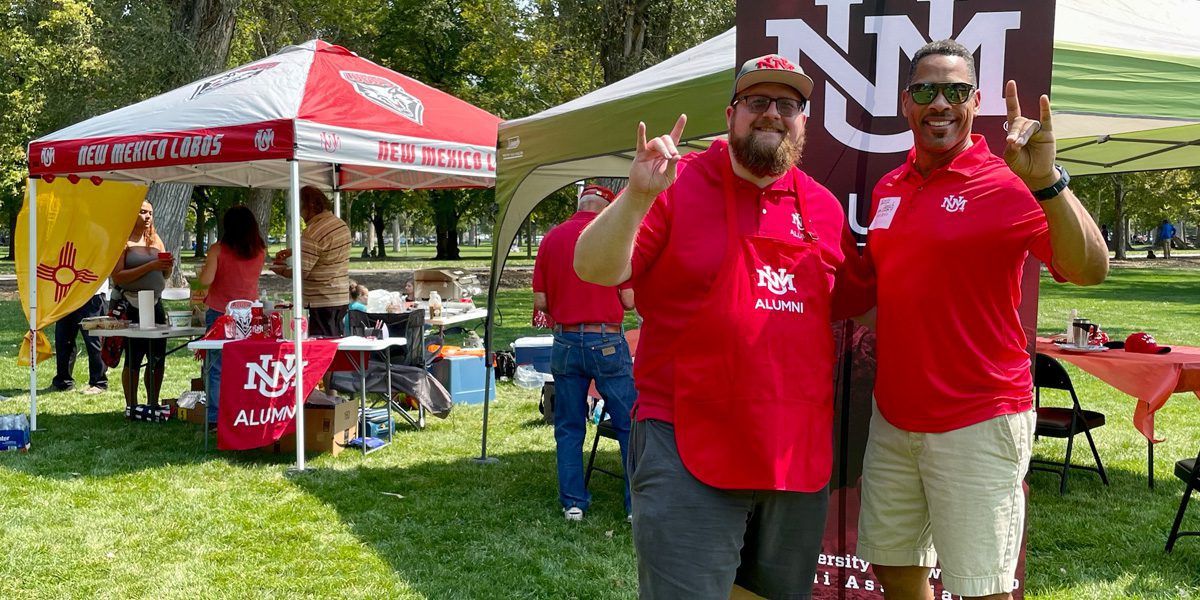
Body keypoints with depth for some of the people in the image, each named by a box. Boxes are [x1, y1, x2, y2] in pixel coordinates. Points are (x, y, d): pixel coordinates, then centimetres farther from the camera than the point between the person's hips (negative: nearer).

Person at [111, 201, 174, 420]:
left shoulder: (155, 240, 14)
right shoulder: (122, 241, -4)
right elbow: (117, 276, -14)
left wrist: (167, 267, -3)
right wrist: (150, 266, -19)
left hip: (155, 304, 6)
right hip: (132, 306, -6)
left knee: (158, 357, 7)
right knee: (134, 357, -1)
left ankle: (153, 404, 17)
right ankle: (131, 406, 8)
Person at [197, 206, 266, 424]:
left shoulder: (218, 250, -9)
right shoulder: (260, 251, 1)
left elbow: (206, 279, -17)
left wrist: (203, 268, 3)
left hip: (220, 314, -3)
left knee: (217, 369, 4)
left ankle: (216, 419, 4)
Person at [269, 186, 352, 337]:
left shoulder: (312, 233, -19)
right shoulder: (341, 224, 8)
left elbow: (301, 272, -18)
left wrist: (280, 269, 1)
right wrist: (293, 251, 19)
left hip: (322, 302, -9)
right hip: (341, 298, 9)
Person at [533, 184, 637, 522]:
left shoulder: (551, 238, 5)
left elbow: (540, 301, 4)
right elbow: (630, 300, -7)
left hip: (565, 343, 4)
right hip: (606, 342, -3)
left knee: (569, 429, 12)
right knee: (630, 426, 5)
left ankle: (573, 502, 16)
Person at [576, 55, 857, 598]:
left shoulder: (824, 207, 10)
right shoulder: (678, 185, -4)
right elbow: (595, 270, -14)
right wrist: (637, 196, -27)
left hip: (800, 452, 6)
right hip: (688, 451, -5)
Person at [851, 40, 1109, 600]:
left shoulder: (1005, 182, -11)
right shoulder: (888, 188, 8)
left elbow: (1090, 270, -24)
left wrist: (1046, 179, -35)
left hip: (977, 422, -6)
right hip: (893, 415, 6)